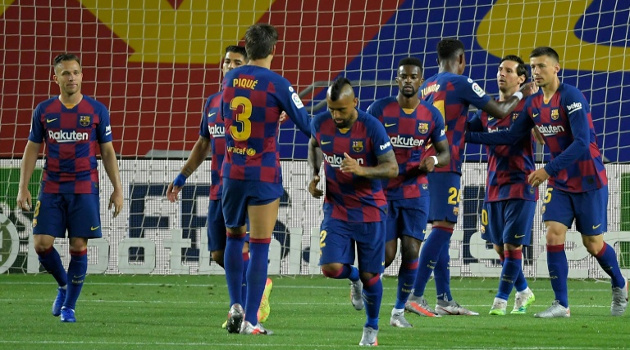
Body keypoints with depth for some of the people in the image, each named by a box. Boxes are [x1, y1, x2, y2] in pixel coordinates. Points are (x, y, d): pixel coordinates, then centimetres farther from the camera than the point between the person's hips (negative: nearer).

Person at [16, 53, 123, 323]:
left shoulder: (97, 110, 1)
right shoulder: (43, 111, 4)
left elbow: (107, 152, 6)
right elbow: (32, 149, 9)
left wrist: (117, 189, 1)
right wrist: (23, 188, 1)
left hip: (84, 189, -1)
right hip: (51, 187, 1)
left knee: (79, 246, -3)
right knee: (42, 244, -7)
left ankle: (69, 306, 9)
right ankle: (64, 284, 22)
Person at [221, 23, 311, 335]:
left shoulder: (229, 79, 3)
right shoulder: (276, 84, -12)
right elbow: (306, 125, -8)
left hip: (232, 171, 4)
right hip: (264, 174, -4)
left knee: (234, 238, 19)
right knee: (259, 247, -1)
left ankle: (235, 306, 8)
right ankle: (249, 321, -3)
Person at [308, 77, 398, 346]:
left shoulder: (371, 127, -18)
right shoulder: (320, 123, -8)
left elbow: (392, 168, -15)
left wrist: (361, 170, -32)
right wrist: (314, 174, 2)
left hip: (369, 209, -2)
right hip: (336, 207, 2)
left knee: (370, 276, 4)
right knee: (331, 268, -14)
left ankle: (372, 328, 28)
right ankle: (354, 277, 23)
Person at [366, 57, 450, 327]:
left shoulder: (432, 116, 0)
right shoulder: (379, 109, -6)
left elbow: (445, 152, 8)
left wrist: (434, 160, -15)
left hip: (416, 191, 2)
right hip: (383, 191, -2)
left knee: (411, 252, -6)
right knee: (386, 254, -5)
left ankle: (399, 311, 8)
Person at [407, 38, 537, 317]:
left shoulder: (426, 87, 17)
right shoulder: (460, 83, -6)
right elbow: (499, 111, -4)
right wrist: (520, 95, 13)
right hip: (445, 166, -8)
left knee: (441, 229, 11)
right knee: (443, 226, -11)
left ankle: (444, 299, 11)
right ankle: (416, 296, -19)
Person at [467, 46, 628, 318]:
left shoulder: (571, 97, -20)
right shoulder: (533, 104, 2)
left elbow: (582, 142, -27)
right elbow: (511, 137, 7)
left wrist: (549, 170, -30)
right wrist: (468, 136, -1)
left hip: (589, 181, -6)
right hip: (560, 183, 6)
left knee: (593, 244, 2)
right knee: (553, 236, -9)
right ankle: (561, 304, -5)